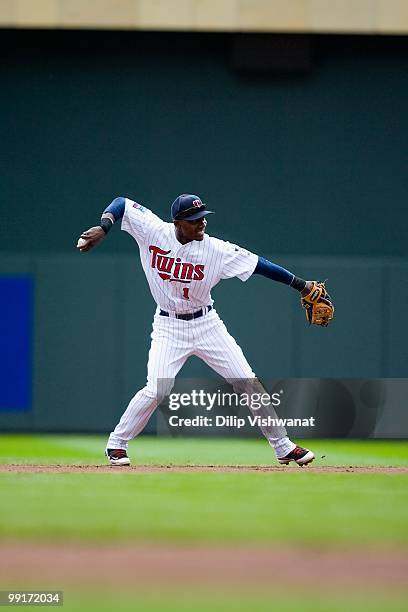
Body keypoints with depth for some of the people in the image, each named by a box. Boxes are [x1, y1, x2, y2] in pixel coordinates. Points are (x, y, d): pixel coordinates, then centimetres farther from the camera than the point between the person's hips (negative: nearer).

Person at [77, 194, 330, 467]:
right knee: (157, 390, -18)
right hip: (169, 327, -1)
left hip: (206, 324, 1)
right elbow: (121, 203, -6)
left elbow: (257, 263, -14)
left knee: (249, 383, -1)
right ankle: (116, 444, 1)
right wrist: (103, 228, -25)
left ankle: (284, 447, 10)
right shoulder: (154, 231, -14)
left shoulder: (216, 250, -15)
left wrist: (301, 285, -16)